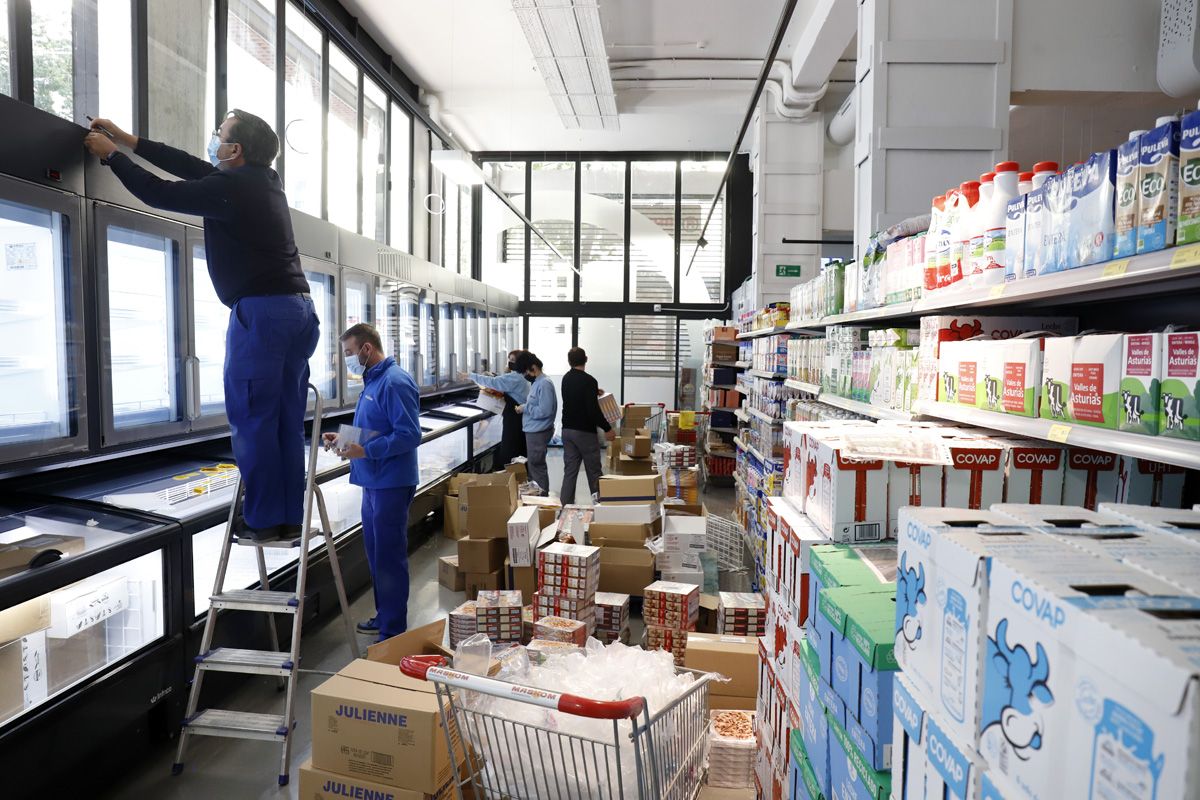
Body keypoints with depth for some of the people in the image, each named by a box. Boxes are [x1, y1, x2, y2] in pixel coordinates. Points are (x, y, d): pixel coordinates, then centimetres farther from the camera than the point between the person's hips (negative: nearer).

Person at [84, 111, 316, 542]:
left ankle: (263, 519, 0)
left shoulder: (229, 188, -7)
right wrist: (128, 140, 31)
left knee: (252, 420, -3)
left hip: (261, 311, -8)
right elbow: (191, 167, 25)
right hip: (299, 308, 8)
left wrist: (111, 154, 17)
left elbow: (158, 192, 3)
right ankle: (290, 517, 11)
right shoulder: (263, 179, 18)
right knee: (287, 421, 7)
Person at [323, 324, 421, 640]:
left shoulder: (395, 382, -17)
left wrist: (365, 451, -25)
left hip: (391, 484, -10)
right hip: (373, 482, 10)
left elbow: (409, 435, -23)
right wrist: (343, 438, 10)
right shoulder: (372, 381, 14)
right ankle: (384, 616, 33)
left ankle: (394, 632, 8)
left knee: (389, 558, -2)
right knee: (376, 554, 19)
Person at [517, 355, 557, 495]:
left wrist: (525, 408, -16)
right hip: (533, 430, 10)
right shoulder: (537, 382, 12)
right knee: (532, 465, 18)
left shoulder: (544, 384, -19)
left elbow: (544, 411, -25)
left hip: (538, 432, -10)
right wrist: (524, 407, 5)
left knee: (536, 467, -2)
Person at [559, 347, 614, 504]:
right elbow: (593, 409, -21)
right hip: (585, 432, -7)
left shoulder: (566, 379, 10)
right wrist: (607, 428, -14)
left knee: (569, 471, 7)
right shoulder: (589, 381, -16)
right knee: (593, 472, 5)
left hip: (567, 430, 7)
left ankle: (565, 506, 3)